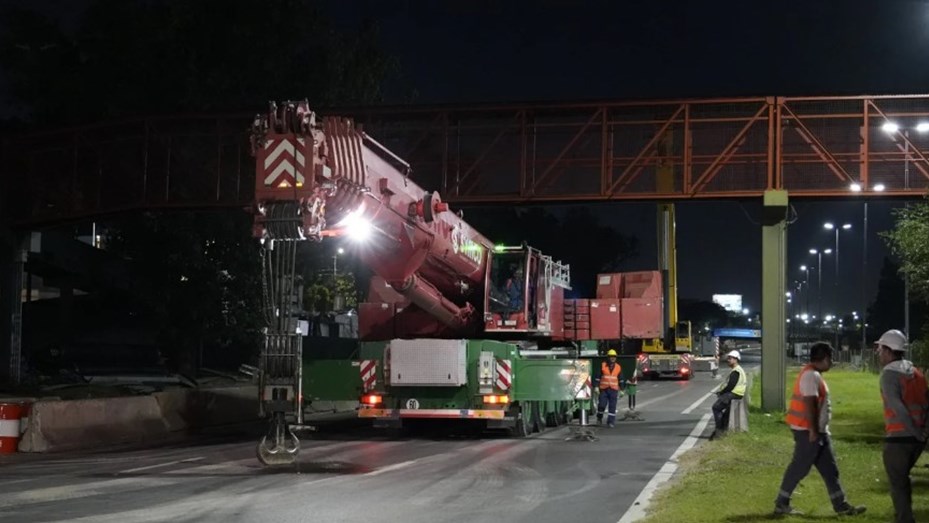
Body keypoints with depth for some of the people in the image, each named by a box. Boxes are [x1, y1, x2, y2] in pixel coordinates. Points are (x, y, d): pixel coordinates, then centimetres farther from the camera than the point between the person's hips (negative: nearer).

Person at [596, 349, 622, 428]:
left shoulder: (618, 367, 7)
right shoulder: (603, 365, 1)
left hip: (614, 390, 1)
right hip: (603, 389, -1)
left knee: (612, 407, -2)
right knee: (601, 405, -3)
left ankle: (611, 422, 1)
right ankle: (599, 418, 22)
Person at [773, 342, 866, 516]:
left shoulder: (814, 375, 16)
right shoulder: (811, 375, -18)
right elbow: (810, 405, -23)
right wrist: (813, 431, -24)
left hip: (818, 430, 10)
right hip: (808, 430, -10)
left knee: (829, 469, 10)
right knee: (799, 468, -3)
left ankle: (841, 505, 13)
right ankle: (781, 504, 5)